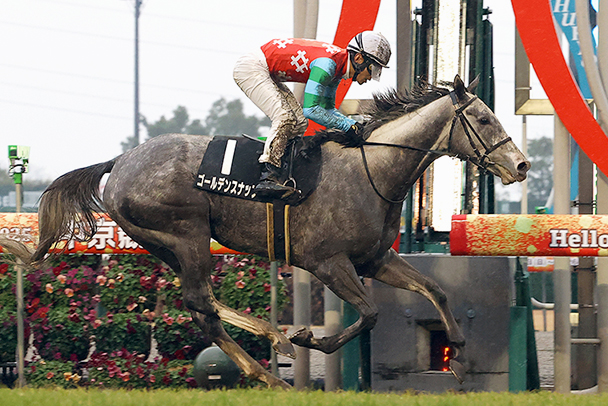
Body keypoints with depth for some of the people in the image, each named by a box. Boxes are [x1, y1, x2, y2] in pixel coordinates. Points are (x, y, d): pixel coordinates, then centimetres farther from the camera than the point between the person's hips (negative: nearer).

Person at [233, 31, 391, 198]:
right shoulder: (327, 63, -28)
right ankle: (268, 178, -25)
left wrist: (355, 125, -3)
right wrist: (347, 126, -24)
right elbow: (310, 109, -31)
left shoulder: (337, 68, 3)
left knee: (299, 124, 5)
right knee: (285, 118, -22)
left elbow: (327, 108, 13)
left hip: (269, 74, 10)